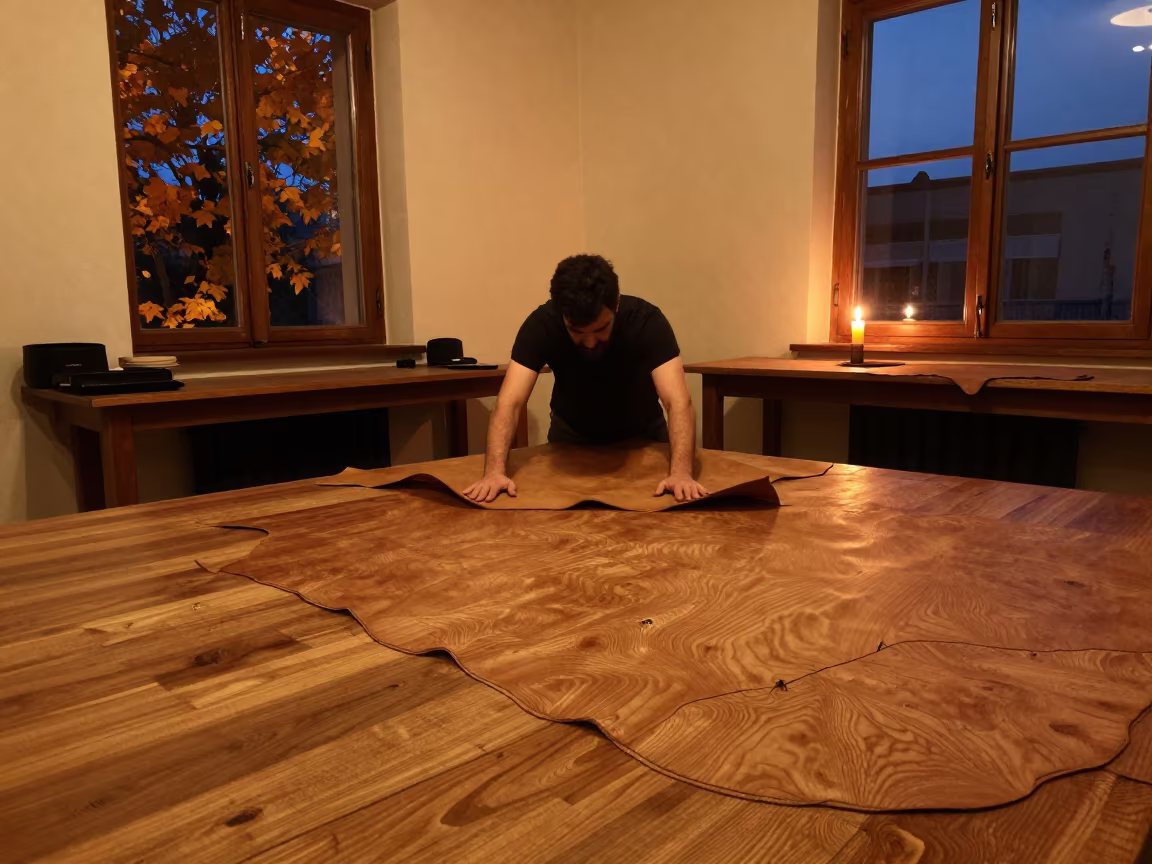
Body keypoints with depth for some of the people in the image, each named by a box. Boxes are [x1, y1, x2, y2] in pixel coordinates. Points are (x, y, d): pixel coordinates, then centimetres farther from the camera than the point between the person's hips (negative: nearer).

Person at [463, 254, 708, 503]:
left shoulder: (646, 320, -32)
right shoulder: (542, 324, -29)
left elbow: (678, 402, -41)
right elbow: (510, 402, -36)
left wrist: (681, 473, -57)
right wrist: (495, 471, -52)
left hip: (640, 436, -1)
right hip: (572, 435, 1)